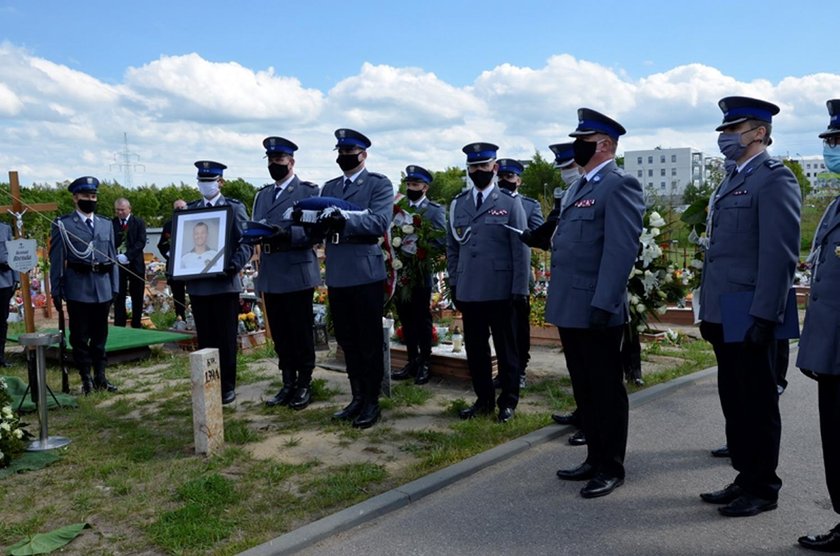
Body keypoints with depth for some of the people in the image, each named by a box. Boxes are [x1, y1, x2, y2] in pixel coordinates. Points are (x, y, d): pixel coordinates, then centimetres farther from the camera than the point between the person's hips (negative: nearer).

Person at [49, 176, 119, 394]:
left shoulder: (106, 225, 14)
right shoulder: (62, 225, 1)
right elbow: (56, 260, 0)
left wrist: (114, 287, 10)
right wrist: (56, 290, -4)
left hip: (103, 289, 4)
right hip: (78, 289, -3)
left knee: (100, 335, 10)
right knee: (80, 336, 3)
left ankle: (100, 377, 18)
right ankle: (86, 378, 12)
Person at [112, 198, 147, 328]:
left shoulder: (139, 222, 2)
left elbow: (141, 242, -8)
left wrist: (127, 255, -20)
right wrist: (116, 256, -19)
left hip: (135, 263, 0)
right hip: (118, 263, 0)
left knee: (137, 297, 5)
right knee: (119, 297, 1)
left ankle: (136, 325, 15)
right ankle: (119, 326, 6)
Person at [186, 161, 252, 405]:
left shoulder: (235, 208, 2)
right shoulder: (189, 209, 13)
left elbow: (246, 242, -4)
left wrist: (234, 265, -19)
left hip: (225, 282, -3)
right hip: (198, 284, 4)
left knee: (226, 338, 3)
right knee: (205, 339, 9)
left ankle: (228, 387, 12)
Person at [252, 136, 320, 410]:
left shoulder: (308, 191, -1)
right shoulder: (262, 195, 18)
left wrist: (286, 236, -23)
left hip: (297, 273, -6)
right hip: (270, 275, 6)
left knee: (301, 333, 3)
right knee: (280, 335, 10)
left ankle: (304, 385, 15)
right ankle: (288, 384, 21)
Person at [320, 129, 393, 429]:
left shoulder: (379, 184, -2)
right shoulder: (329, 187, 17)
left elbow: (380, 222, -18)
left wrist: (344, 219, -30)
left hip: (366, 274, -6)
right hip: (337, 275, 6)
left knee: (370, 342, 2)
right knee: (347, 342, 13)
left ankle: (372, 402, 13)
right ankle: (357, 398, 25)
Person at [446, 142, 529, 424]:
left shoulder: (510, 203, 0)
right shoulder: (457, 204, 10)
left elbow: (521, 250, -4)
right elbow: (452, 247, 14)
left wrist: (520, 289, -9)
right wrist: (454, 283, 8)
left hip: (500, 291, -3)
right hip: (468, 292, 4)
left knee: (506, 348, 7)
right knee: (475, 350, 11)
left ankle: (508, 401, 20)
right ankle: (483, 399, 25)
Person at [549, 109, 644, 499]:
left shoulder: (619, 185, -10)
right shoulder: (577, 187, 18)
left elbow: (621, 250, -18)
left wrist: (603, 305, -23)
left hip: (596, 310, -9)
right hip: (569, 308, 9)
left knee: (606, 390, 4)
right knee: (584, 389, 16)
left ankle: (612, 468, 17)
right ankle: (595, 459, 29)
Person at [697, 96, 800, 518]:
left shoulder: (774, 179, -10)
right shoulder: (731, 181, 18)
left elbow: (779, 255, -18)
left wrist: (763, 316, -21)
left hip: (751, 317, -9)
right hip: (723, 315, 9)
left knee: (758, 404, 3)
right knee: (733, 400, 15)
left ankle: (763, 489, 16)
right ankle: (746, 478, 28)